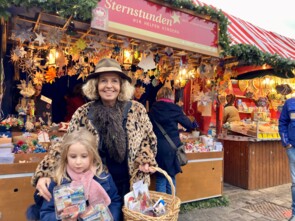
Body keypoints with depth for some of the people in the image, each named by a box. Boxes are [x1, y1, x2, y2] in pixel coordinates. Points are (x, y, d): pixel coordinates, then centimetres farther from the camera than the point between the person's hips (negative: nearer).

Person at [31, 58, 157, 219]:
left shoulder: (136, 110, -6)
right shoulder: (83, 114, -8)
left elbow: (148, 139, 4)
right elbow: (65, 146, -5)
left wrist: (145, 159, -13)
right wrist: (44, 174, -17)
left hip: (131, 183, 1)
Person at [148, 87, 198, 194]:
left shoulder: (153, 109, 3)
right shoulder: (174, 108, -4)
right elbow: (188, 124, 10)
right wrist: (194, 125, 30)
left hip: (157, 148, 2)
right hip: (171, 148, -2)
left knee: (160, 179, 10)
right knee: (171, 179, 12)